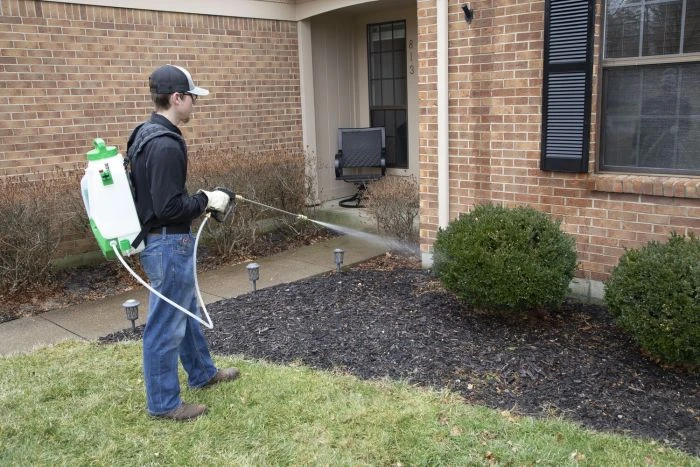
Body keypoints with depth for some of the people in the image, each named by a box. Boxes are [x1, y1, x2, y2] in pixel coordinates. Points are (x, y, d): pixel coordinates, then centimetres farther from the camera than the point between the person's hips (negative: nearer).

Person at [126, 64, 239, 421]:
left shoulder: (146, 136, 9)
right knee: (166, 326, 2)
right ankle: (163, 403, 17)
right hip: (168, 244, -11)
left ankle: (202, 373, 41)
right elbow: (169, 207, -27)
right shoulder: (165, 144, -24)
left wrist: (199, 201, 11)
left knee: (186, 312, 24)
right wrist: (205, 200, -12)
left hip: (163, 240, 11)